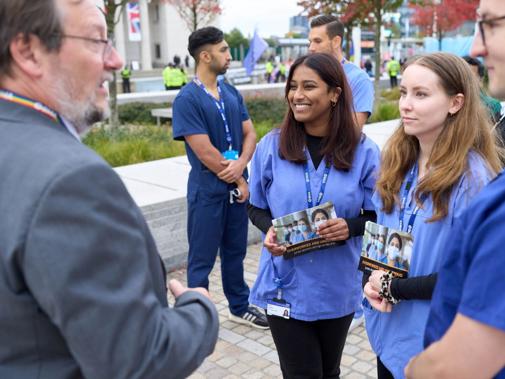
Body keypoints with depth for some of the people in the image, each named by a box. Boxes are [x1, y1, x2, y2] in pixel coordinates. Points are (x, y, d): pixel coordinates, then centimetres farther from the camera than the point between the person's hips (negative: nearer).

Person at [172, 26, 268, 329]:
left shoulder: (231, 93, 8)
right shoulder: (187, 99, -14)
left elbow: (250, 133, 6)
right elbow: (204, 151, -19)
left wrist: (241, 165, -14)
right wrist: (238, 180, -10)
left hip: (238, 186, 7)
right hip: (208, 190, -6)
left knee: (235, 252, 19)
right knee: (202, 259, 7)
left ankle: (240, 307, 35)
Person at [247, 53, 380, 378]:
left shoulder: (363, 151, -9)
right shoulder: (271, 146, -7)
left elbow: (378, 215, -1)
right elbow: (256, 207, 4)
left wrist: (351, 227, -22)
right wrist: (269, 229, -17)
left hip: (339, 287, 1)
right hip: (285, 285, -1)